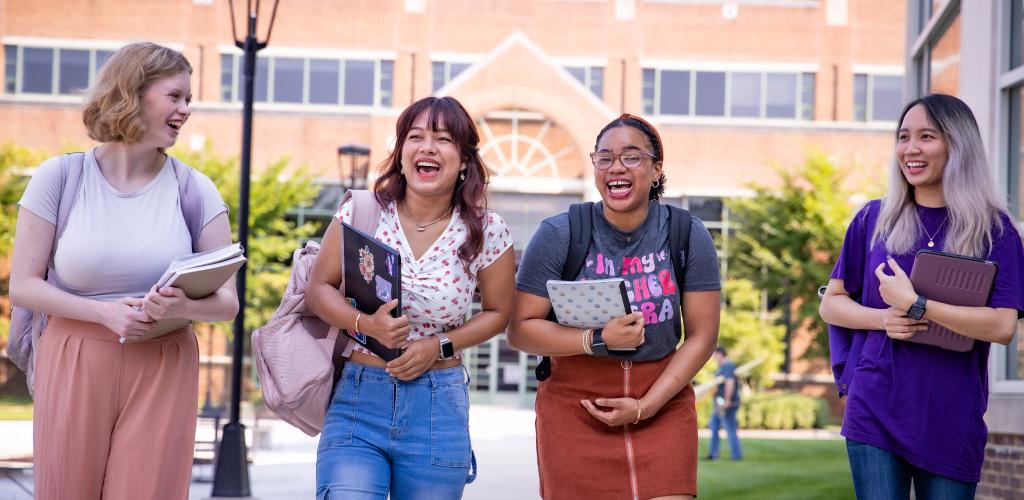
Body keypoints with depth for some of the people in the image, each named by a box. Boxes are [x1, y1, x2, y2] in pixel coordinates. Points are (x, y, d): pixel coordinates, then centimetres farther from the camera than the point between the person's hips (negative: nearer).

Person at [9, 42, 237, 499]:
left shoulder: (194, 189, 4)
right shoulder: (59, 178, 1)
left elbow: (227, 302, 2)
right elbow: (23, 286, -1)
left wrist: (184, 307, -20)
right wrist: (104, 313, -15)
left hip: (162, 373, 1)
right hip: (73, 369, -1)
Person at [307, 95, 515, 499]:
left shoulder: (486, 231, -2)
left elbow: (498, 311, 9)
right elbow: (319, 288, 3)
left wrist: (440, 346, -7)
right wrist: (365, 325, -17)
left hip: (439, 408, 1)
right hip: (357, 397, -1)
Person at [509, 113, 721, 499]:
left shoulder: (688, 235, -1)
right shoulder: (559, 235, -5)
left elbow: (701, 336, 0)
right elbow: (520, 330, -6)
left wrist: (645, 406, -9)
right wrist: (598, 340, -20)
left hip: (663, 401, 1)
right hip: (574, 405, -1)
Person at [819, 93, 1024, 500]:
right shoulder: (874, 219, 7)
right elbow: (831, 303, 12)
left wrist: (915, 306, -16)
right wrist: (882, 318, -9)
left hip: (951, 421, -1)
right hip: (875, 414, 1)